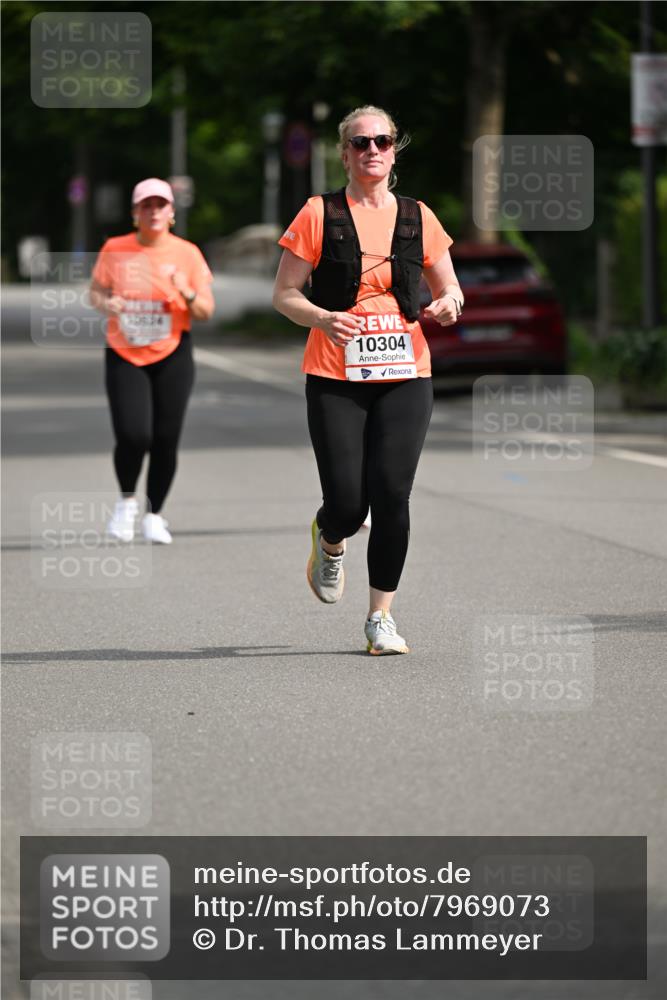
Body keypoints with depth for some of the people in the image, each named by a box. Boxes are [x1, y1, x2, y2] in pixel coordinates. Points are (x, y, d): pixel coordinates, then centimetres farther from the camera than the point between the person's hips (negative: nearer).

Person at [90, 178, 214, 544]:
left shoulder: (187, 253, 0)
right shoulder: (115, 250, 0)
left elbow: (206, 312, 2)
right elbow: (96, 290, 12)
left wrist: (188, 294, -19)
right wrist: (106, 303, -11)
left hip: (172, 357, 1)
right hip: (124, 355, -1)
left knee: (165, 440, 0)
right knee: (132, 436, -14)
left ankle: (154, 515, 18)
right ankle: (126, 501, 14)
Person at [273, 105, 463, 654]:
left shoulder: (417, 217, 9)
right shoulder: (319, 214, 1)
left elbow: (450, 288, 18)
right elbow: (284, 294, 3)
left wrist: (448, 304, -6)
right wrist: (323, 318, -17)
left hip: (405, 376, 2)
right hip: (335, 380, -2)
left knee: (392, 496, -8)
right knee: (347, 503, -7)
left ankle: (382, 615, 6)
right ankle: (330, 541, 31)